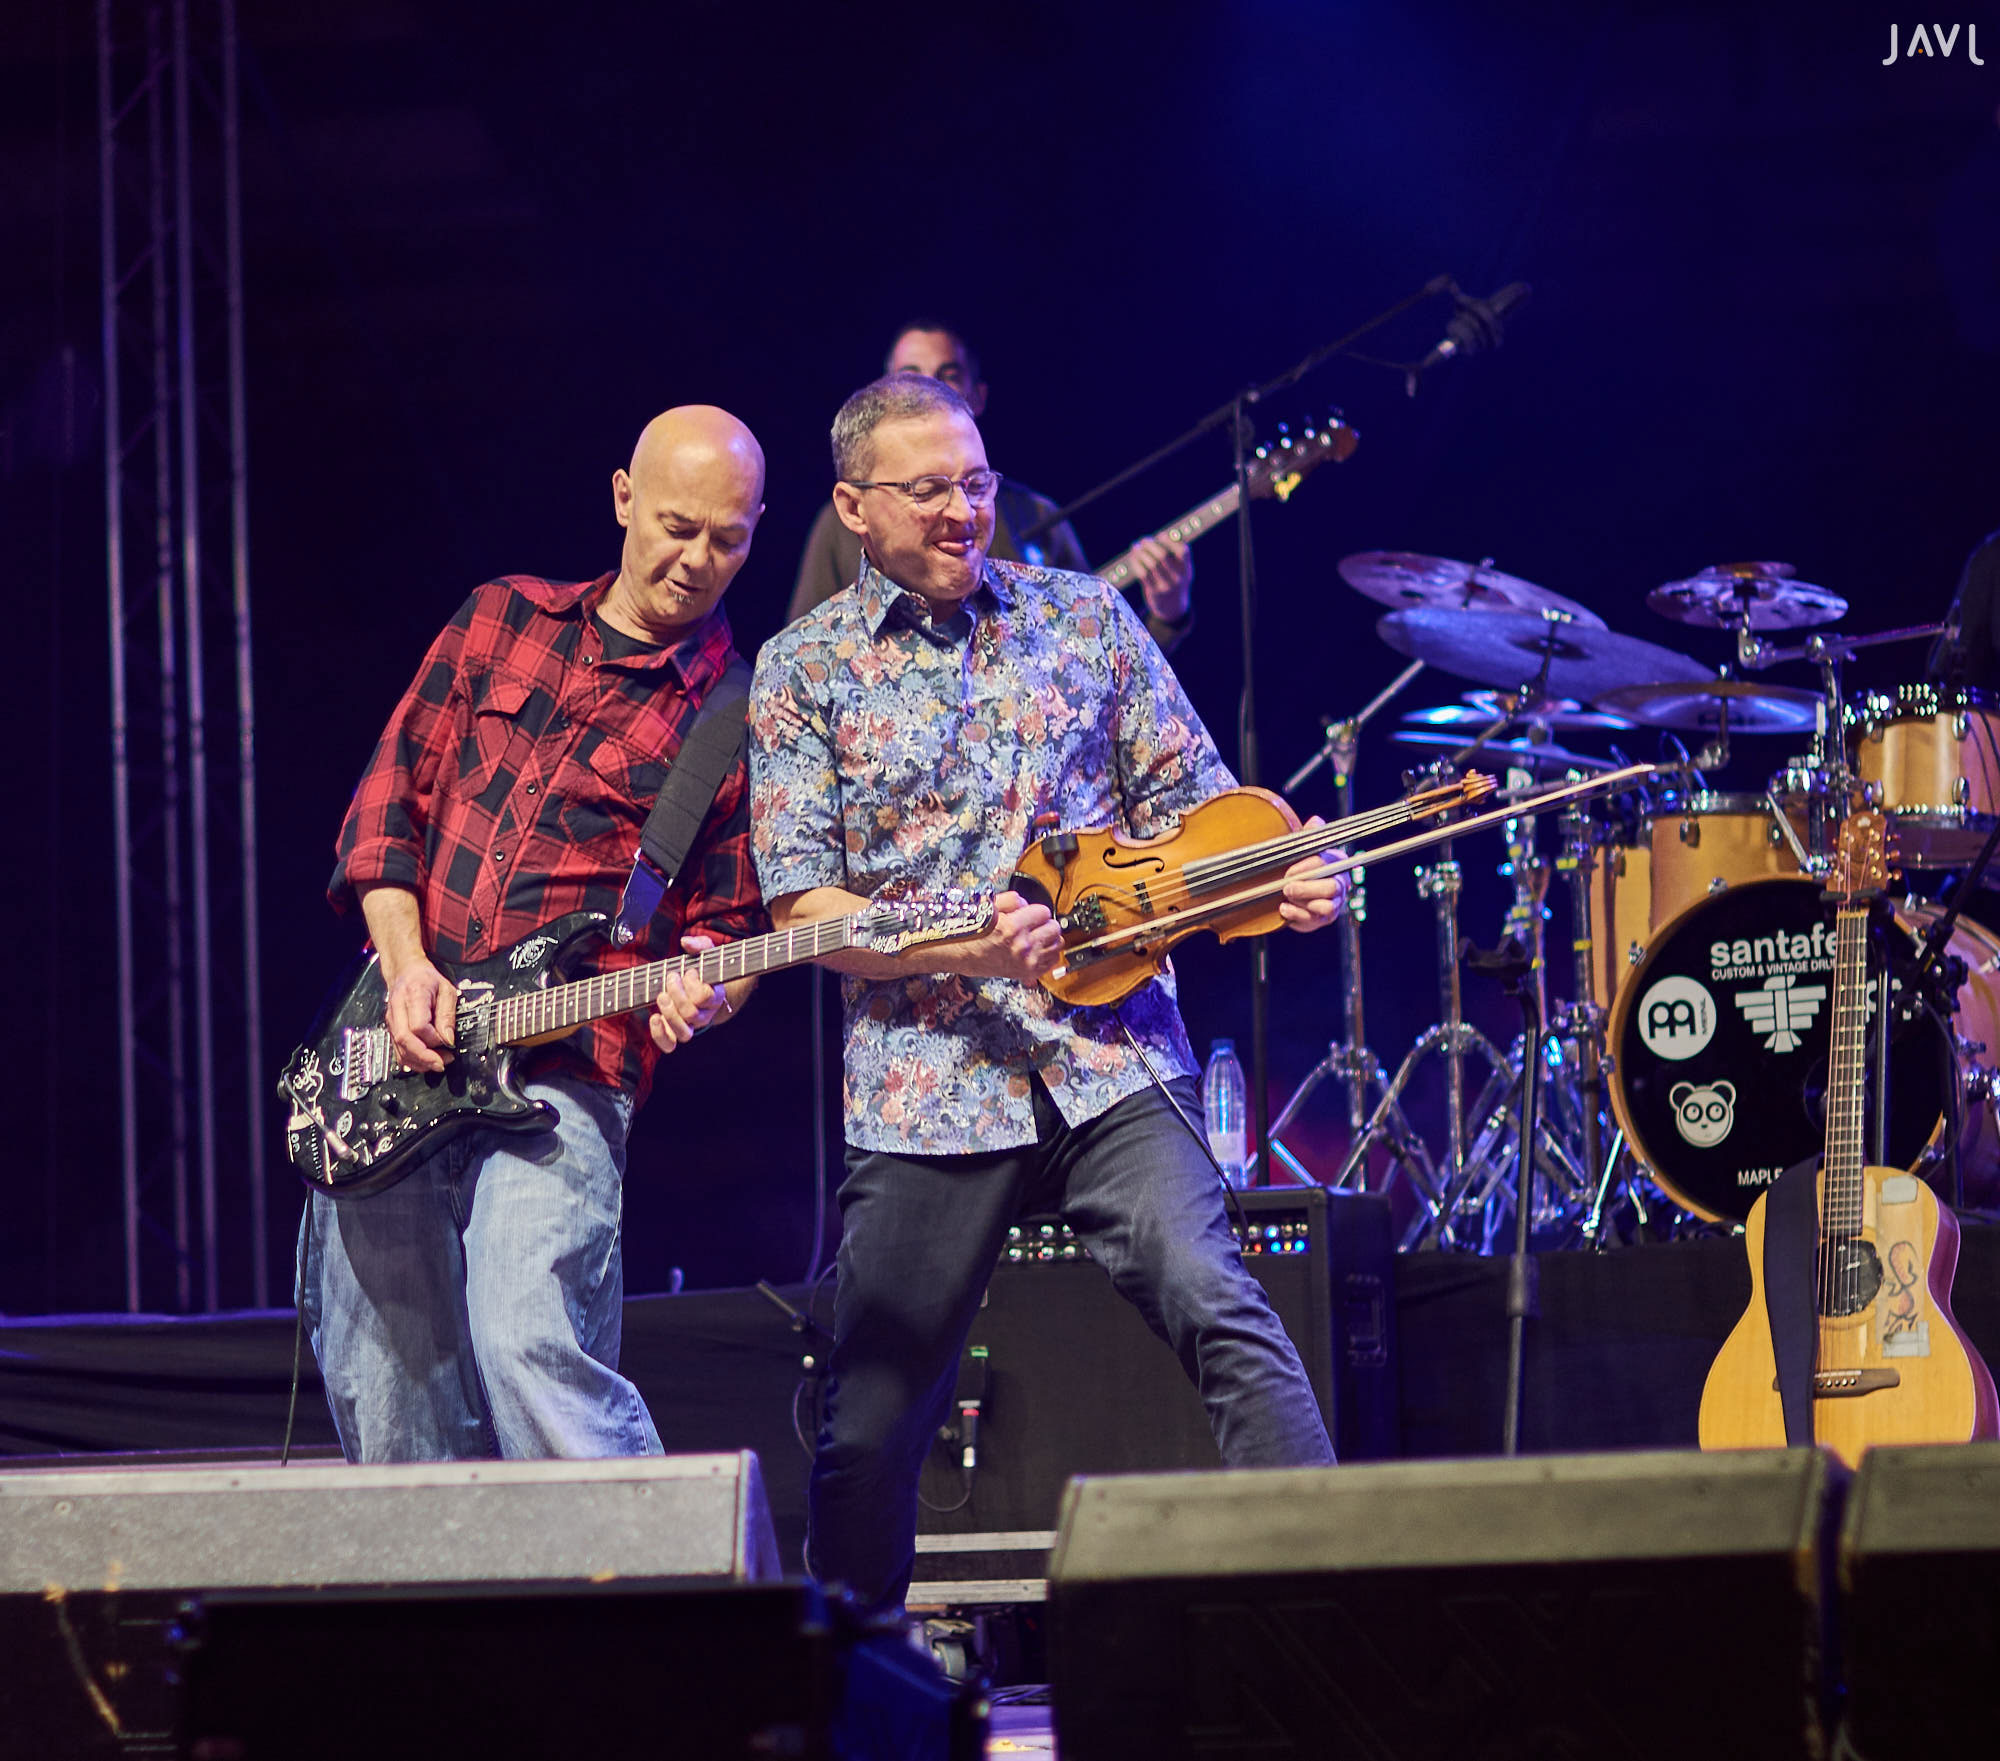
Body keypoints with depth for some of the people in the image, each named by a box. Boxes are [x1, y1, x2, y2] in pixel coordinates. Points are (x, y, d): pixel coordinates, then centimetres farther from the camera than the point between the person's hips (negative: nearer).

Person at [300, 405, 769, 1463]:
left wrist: (697, 993, -15)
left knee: (530, 1351, -24)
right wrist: (408, 967, -4)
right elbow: (390, 797, 10)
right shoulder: (503, 620, 12)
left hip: (563, 1075, -4)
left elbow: (730, 921, 8)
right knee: (380, 1392, 6)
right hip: (399, 1063, 4)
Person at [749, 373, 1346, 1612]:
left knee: (1222, 1316, -20)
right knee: (872, 1426, 5)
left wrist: (1286, 878, -10)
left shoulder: (1085, 615, 10)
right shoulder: (805, 669, 4)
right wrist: (963, 951, -17)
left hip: (1111, 1056, 1)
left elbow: (1189, 805, 11)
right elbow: (804, 904, -1)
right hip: (926, 1082, -1)